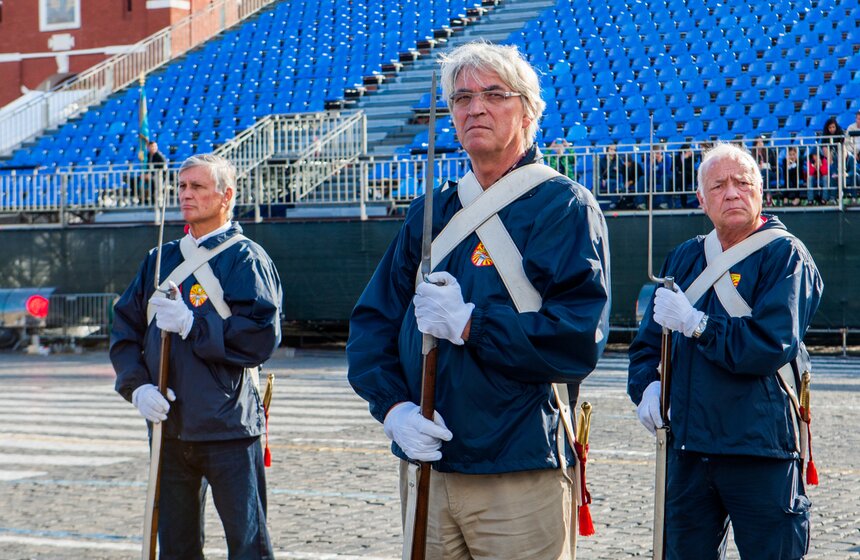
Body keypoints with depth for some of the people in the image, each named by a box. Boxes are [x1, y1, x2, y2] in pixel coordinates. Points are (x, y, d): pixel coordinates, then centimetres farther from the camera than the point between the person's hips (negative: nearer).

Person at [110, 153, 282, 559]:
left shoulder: (245, 258, -3)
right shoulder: (162, 259, 14)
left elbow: (262, 337, -14)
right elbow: (124, 328, 11)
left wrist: (192, 324, -18)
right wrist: (137, 386, -5)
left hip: (227, 429, -6)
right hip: (168, 425, 6)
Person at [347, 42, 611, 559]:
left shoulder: (564, 207, -5)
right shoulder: (430, 213, 13)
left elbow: (579, 337, -16)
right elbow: (372, 321, 10)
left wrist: (469, 322, -18)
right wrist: (393, 405, -6)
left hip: (520, 474, -5)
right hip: (426, 462, 5)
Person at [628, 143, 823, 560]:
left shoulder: (785, 255, -4)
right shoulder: (684, 258, 14)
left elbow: (772, 346, -16)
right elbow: (649, 341, 18)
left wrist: (695, 323, -14)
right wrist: (647, 385, -2)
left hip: (760, 448, -5)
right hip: (688, 446, 6)